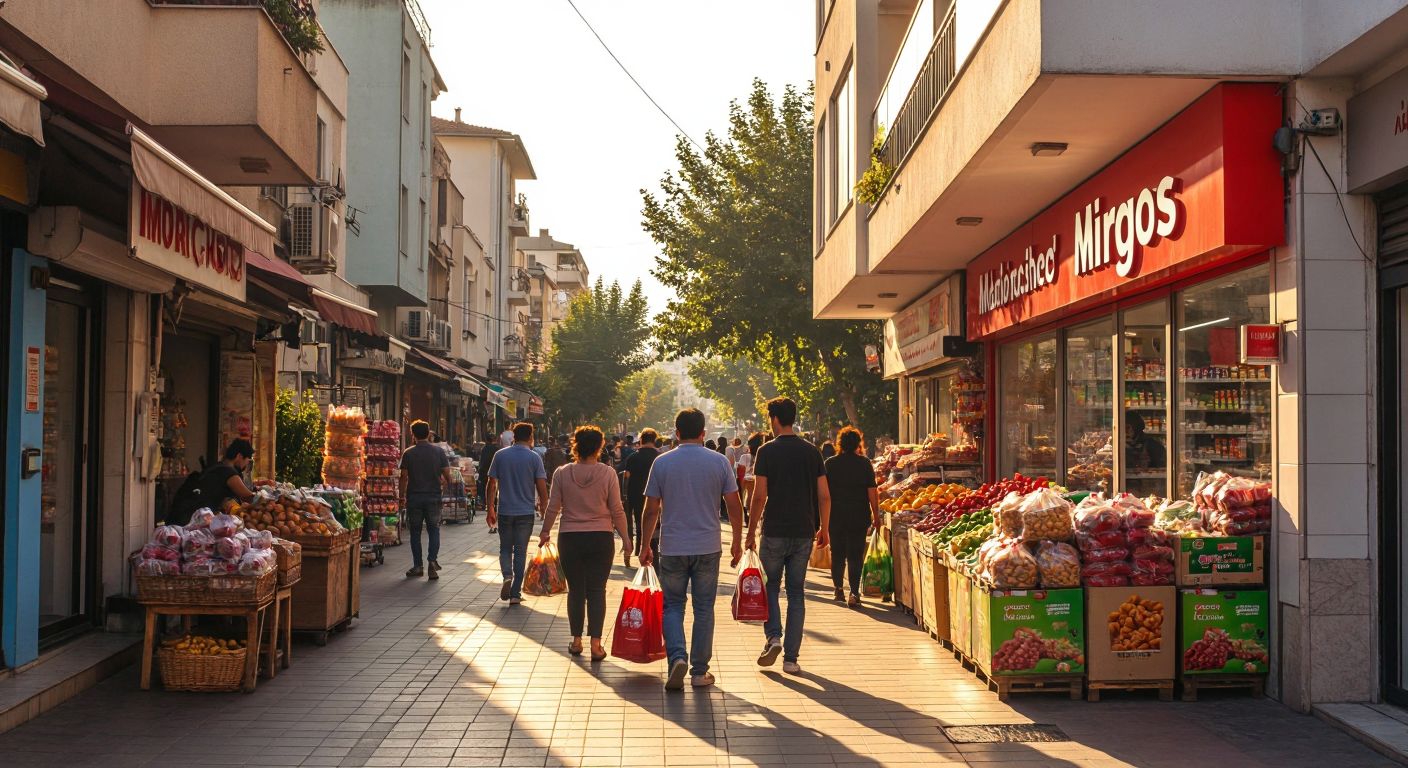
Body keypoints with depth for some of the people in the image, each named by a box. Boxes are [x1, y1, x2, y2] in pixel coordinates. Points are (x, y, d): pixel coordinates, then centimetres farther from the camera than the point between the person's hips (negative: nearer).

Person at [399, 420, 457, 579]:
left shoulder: (408, 453, -4)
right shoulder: (439, 451, -3)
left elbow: (404, 477, -4)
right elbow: (447, 475, -4)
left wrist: (402, 497, 5)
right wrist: (447, 478, 19)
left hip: (414, 497, 0)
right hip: (434, 497, 0)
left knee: (415, 532, 9)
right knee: (434, 530, 9)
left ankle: (417, 566, 12)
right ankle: (432, 561, -9)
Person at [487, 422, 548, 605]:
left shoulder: (500, 455, 1)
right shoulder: (534, 458, -4)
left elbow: (492, 483, 1)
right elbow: (542, 488, -7)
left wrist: (491, 509, 8)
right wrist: (543, 511, 3)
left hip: (504, 512, 1)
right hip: (526, 512, -1)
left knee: (505, 548, 16)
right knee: (520, 552, 7)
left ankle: (507, 576, -11)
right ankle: (515, 594, 7)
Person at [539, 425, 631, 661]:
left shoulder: (562, 473, -4)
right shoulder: (607, 473, -7)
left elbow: (553, 508, 2)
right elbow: (617, 511, -4)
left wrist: (545, 533, 17)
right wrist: (626, 539, 5)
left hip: (570, 538, 1)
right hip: (601, 538, -1)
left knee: (576, 590, 12)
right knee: (597, 590, 4)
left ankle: (576, 641, 18)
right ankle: (596, 644, 0)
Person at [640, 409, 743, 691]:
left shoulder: (662, 463, -3)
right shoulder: (719, 462, -2)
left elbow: (651, 511, -1)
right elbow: (734, 507, 1)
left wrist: (645, 546, 9)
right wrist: (737, 543, 12)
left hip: (672, 548, 0)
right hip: (708, 548, 1)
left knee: (672, 606, 12)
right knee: (704, 608, 10)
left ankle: (677, 657, -9)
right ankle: (699, 671, 13)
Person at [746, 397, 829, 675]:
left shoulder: (767, 451, -7)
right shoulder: (811, 451, 4)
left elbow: (760, 495, -10)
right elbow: (824, 496, 3)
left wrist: (751, 531, -1)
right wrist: (824, 528, 14)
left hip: (774, 532, -3)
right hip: (804, 532, 3)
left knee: (771, 585, 16)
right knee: (796, 592, 8)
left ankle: (774, 636, -3)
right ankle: (791, 657, 8)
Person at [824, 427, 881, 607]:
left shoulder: (830, 463, 0)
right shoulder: (864, 463, -5)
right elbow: (872, 491, -7)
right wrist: (876, 515, 1)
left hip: (835, 516, 2)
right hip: (859, 516, -2)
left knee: (837, 553, 16)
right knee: (855, 554, 1)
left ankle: (838, 588, 25)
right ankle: (854, 593, -8)